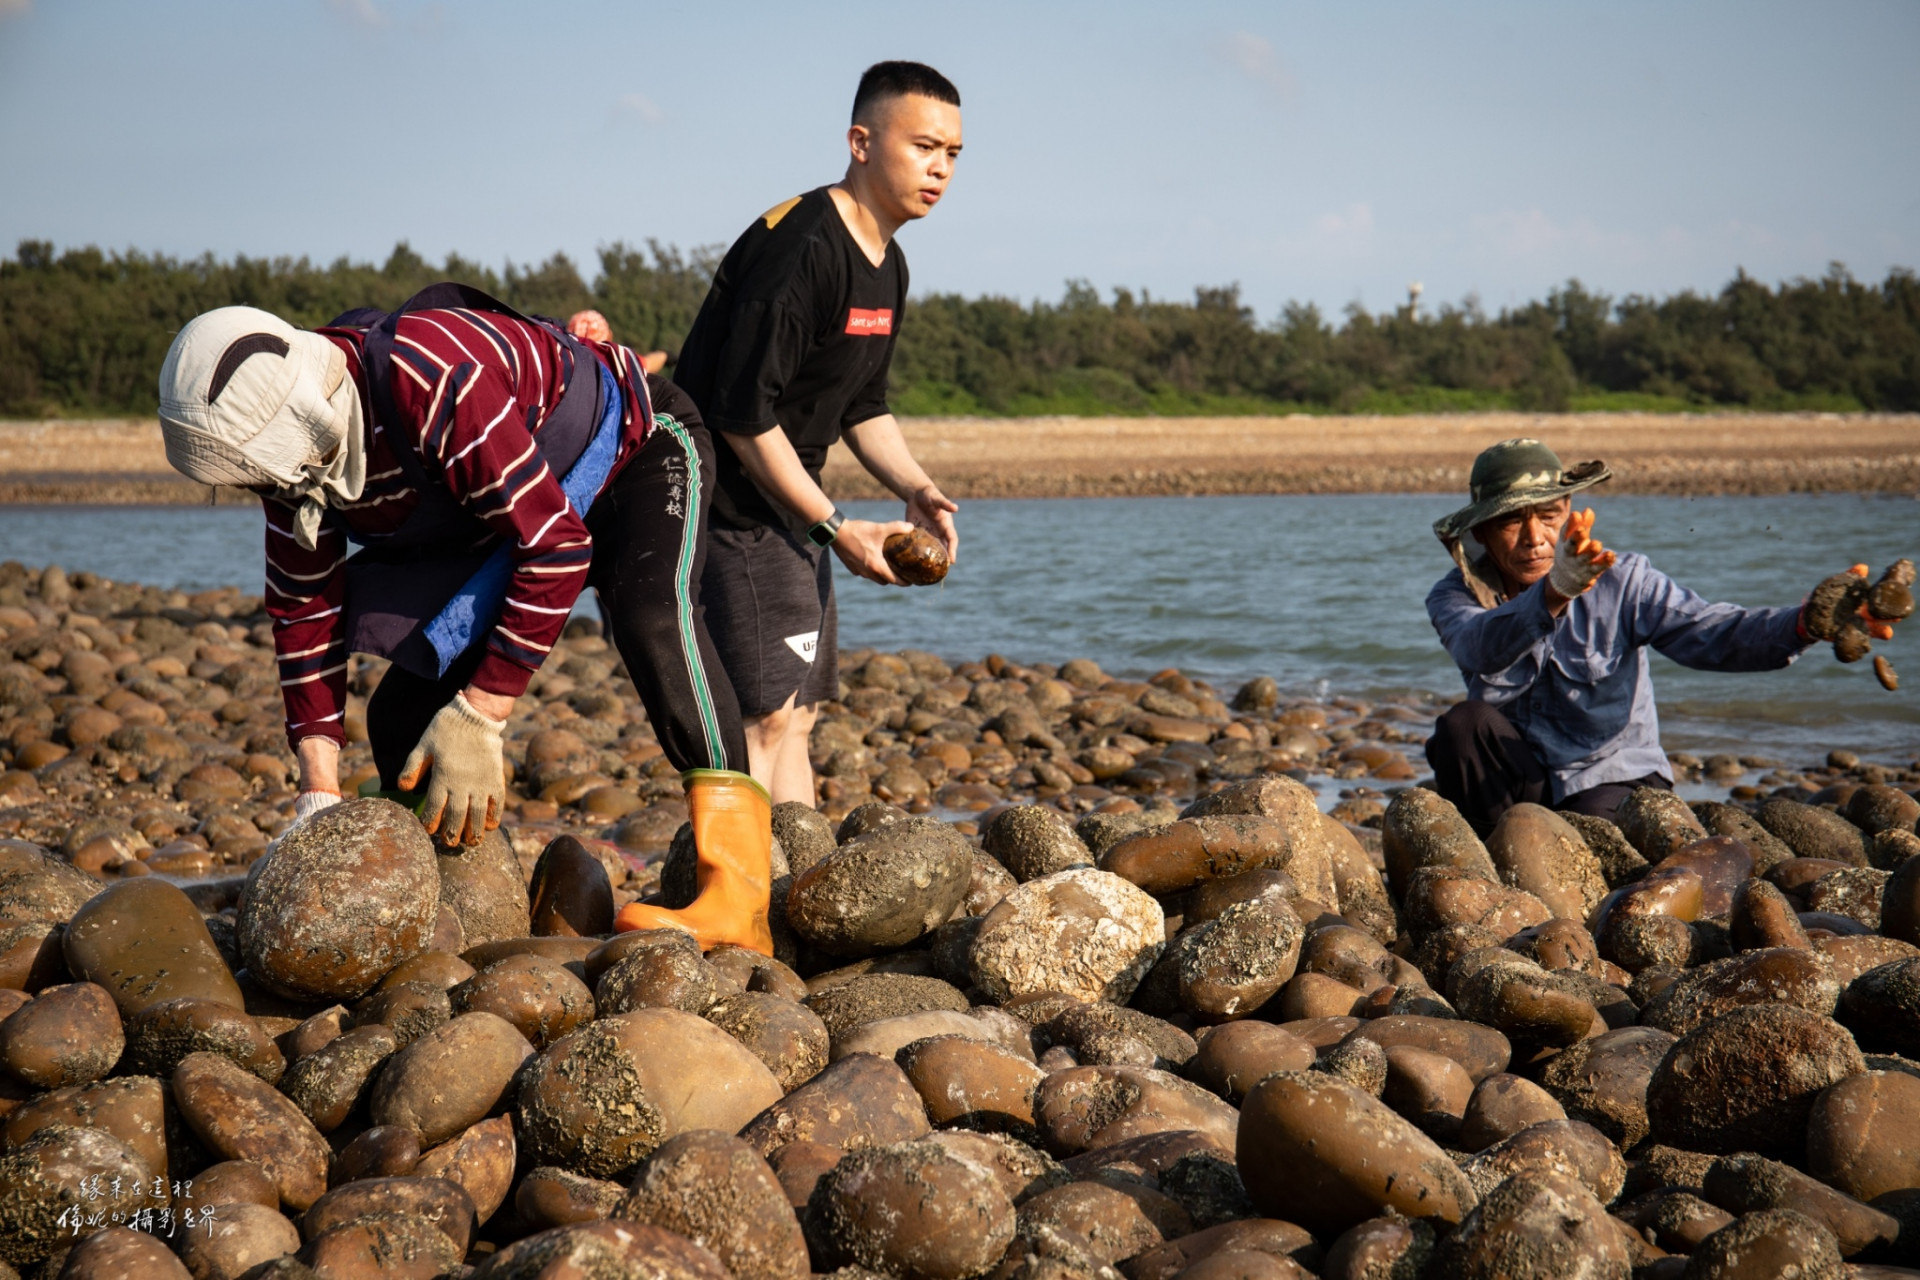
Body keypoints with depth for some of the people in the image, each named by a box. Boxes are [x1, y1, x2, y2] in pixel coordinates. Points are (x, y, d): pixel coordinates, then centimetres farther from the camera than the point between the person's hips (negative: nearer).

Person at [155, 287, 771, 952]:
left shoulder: (436, 381, -40)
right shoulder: (291, 436, -15)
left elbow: (557, 545, -38)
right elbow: (303, 609, -6)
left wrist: (476, 720, -37)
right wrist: (318, 794, -13)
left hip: (638, 453, -8)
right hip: (499, 519, 8)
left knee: (651, 617, -37)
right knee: (402, 713, -2)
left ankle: (736, 901, -42)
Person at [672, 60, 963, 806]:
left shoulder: (886, 265, 10)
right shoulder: (801, 248, -21)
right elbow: (742, 415, -23)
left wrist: (914, 489, 0)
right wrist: (835, 528, -19)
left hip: (787, 505, 10)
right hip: (733, 505, -10)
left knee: (794, 714, 11)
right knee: (764, 715, -13)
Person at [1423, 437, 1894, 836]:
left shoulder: (1620, 580, -11)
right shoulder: (1457, 597, -10)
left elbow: (1709, 632, -26)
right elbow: (1480, 647, -35)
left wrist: (1802, 625, -47)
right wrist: (1553, 594, -56)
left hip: (1610, 778, -1)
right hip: (1514, 776, 2)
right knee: (1462, 724, -26)